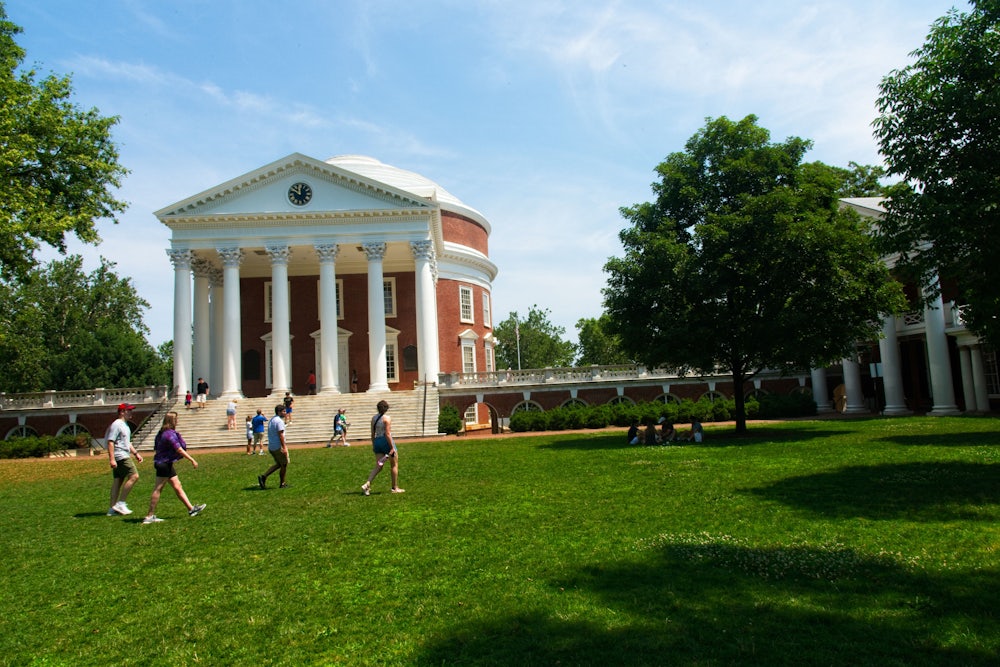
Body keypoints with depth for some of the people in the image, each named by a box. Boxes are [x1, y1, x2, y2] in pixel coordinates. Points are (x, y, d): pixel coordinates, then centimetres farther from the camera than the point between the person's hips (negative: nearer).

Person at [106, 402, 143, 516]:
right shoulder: (116, 424, -12)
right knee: (134, 476, -14)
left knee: (117, 481, 10)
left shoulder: (125, 425, 20)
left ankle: (113, 508, 13)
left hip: (125, 456, 10)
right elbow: (110, 442, -18)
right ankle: (120, 503, -10)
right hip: (120, 457, -10)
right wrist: (112, 459, -24)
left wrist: (135, 453, 26)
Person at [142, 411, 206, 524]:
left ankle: (191, 509, 17)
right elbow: (179, 449, -20)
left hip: (161, 462, 10)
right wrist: (192, 460, -17)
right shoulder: (170, 434, -18)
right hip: (165, 464, -10)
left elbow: (156, 449, 16)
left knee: (177, 487, 12)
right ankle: (150, 516, 1)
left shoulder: (162, 433, 10)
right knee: (158, 489, -4)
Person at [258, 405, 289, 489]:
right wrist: (284, 447, -22)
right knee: (284, 465, 5)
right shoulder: (279, 421, -15)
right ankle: (282, 484, 13)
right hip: (278, 447, -9)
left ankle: (263, 477, 3)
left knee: (278, 464, 17)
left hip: (271, 447, 9)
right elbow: (280, 435, -22)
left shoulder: (271, 420, 15)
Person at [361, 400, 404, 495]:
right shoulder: (387, 418, -13)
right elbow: (387, 434, -18)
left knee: (378, 467, 8)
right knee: (395, 464, 10)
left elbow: (373, 434, 12)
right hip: (387, 442, -6)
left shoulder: (374, 418, 8)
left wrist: (373, 445, 20)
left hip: (377, 441, 7)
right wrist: (392, 447, -16)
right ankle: (395, 488, 16)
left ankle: (367, 484, -10)